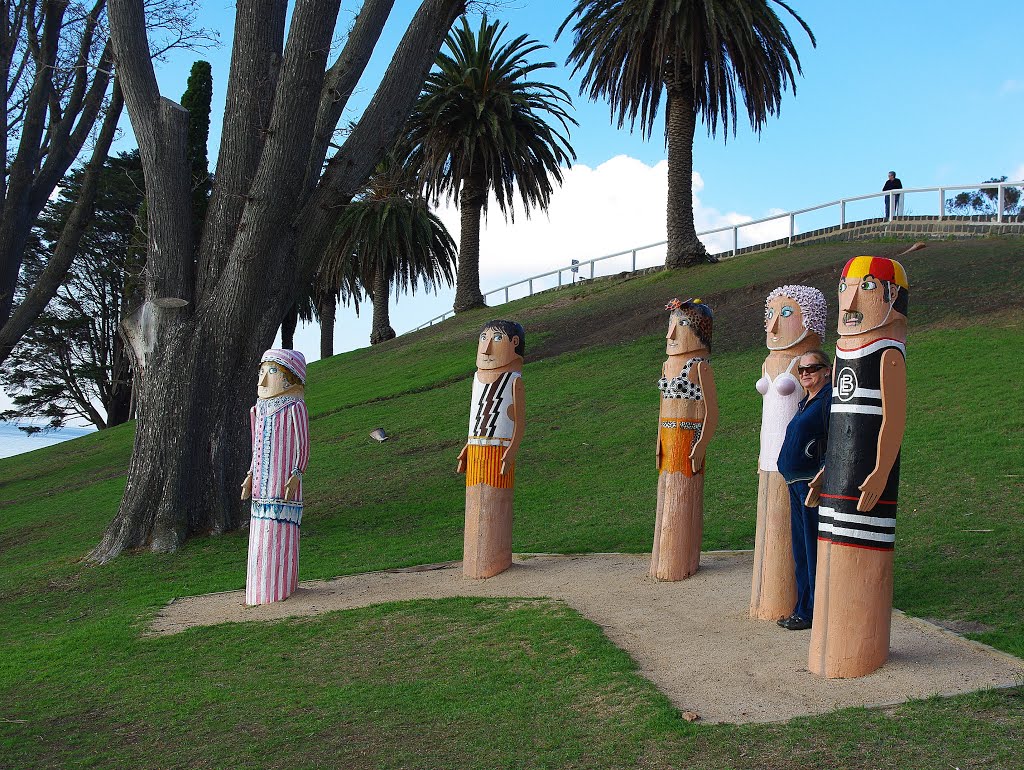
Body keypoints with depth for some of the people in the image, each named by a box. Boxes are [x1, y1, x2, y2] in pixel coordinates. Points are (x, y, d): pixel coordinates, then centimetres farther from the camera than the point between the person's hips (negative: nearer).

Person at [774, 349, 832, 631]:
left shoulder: (830, 397, -10)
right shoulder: (805, 402, 19)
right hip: (796, 482, 10)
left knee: (814, 548, -3)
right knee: (801, 549, 13)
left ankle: (812, 611, 4)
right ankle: (803, 608, 22)